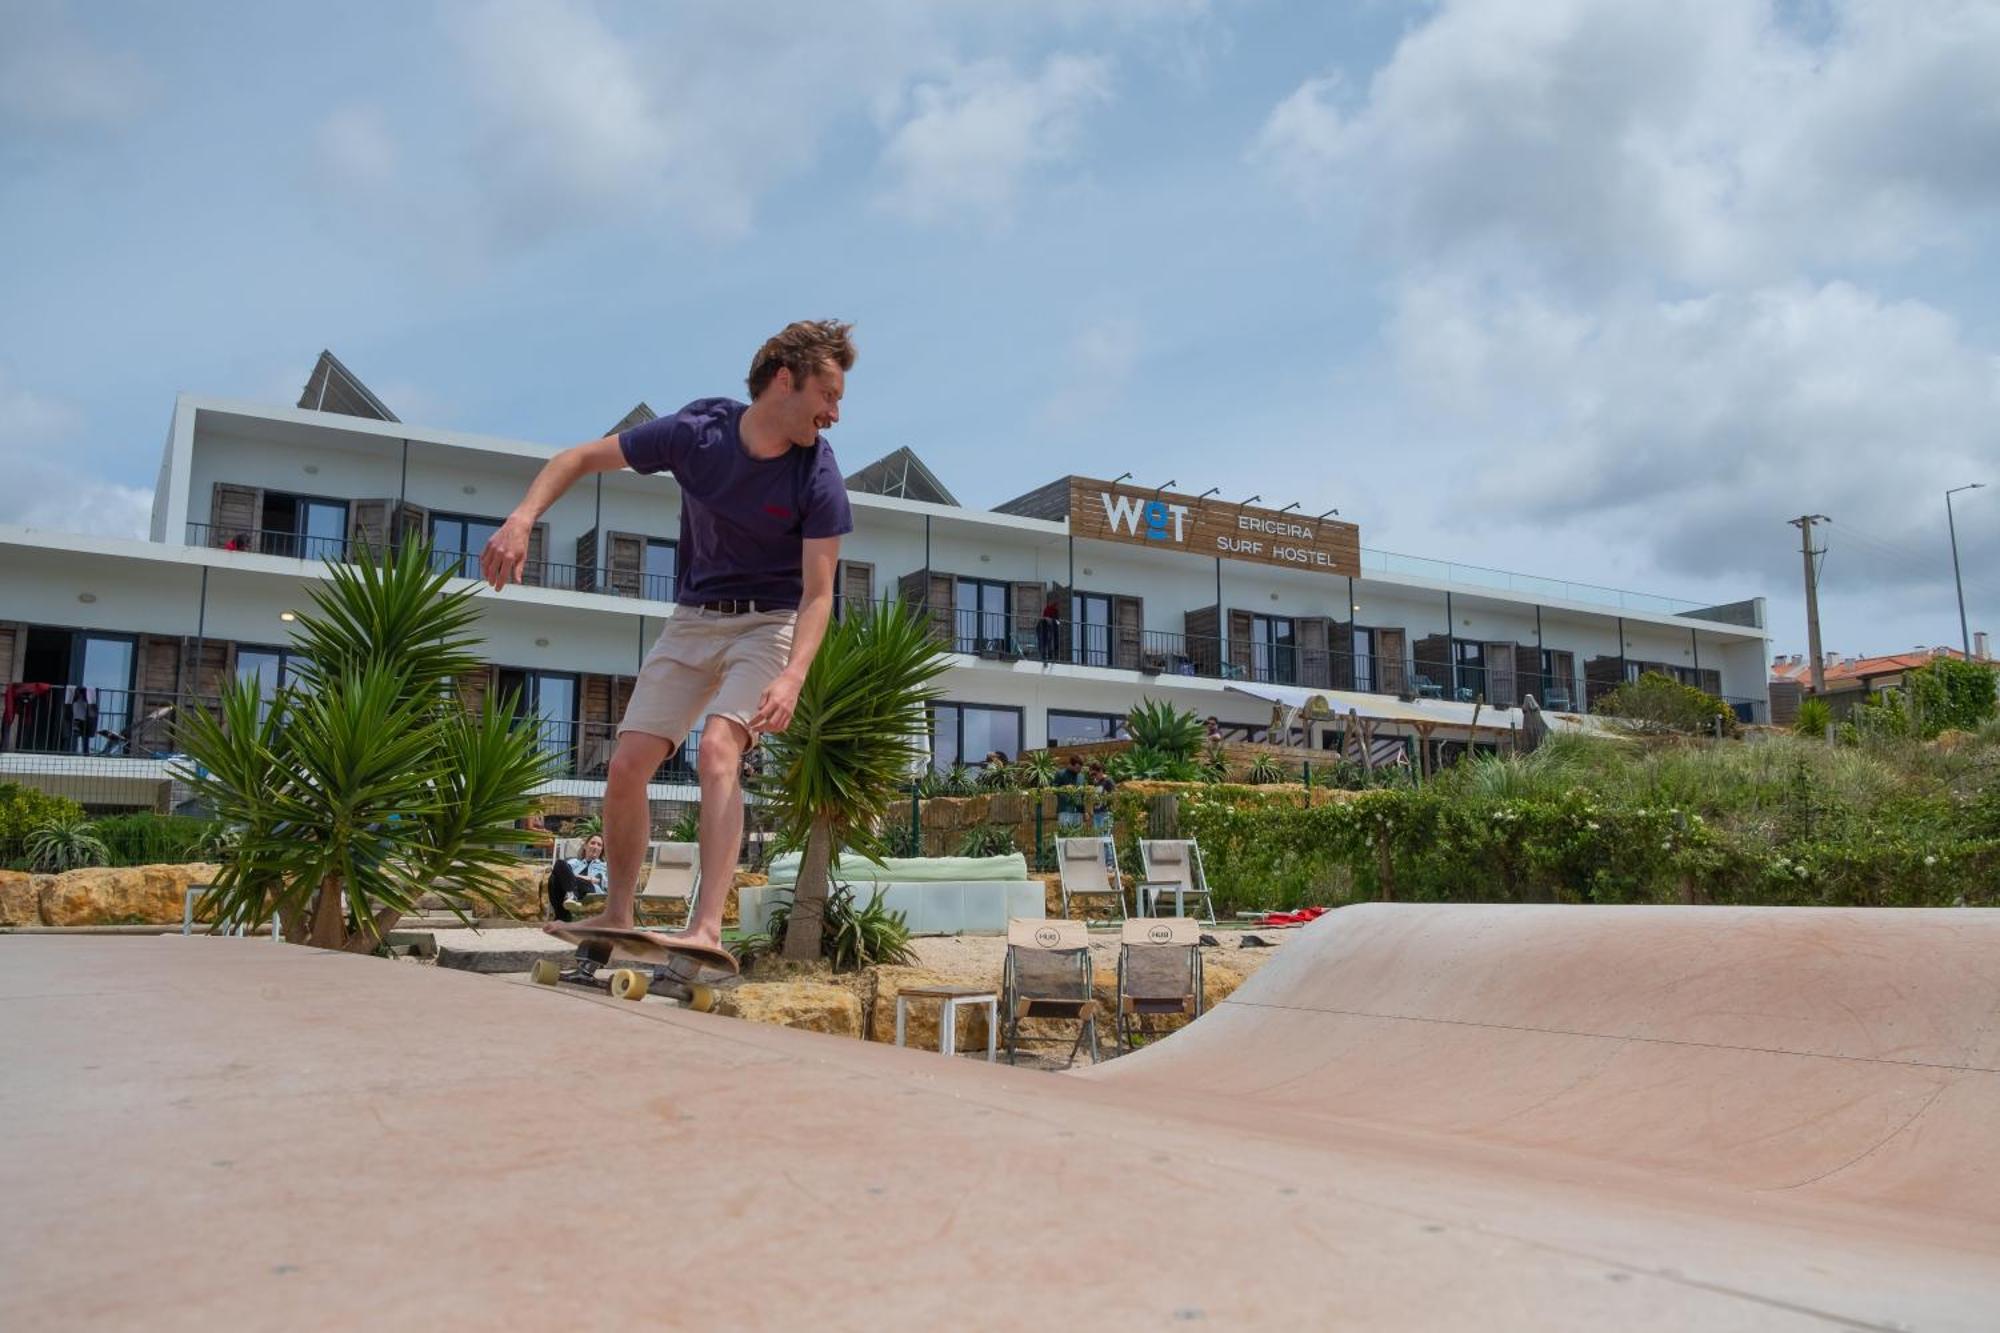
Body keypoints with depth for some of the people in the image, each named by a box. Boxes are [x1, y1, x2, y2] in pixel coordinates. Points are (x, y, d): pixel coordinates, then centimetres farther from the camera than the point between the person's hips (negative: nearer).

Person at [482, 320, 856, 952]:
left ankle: (706, 927, -29)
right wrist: (522, 518, -18)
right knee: (626, 766, -2)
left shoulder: (818, 478, -18)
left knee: (717, 751, -27)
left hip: (771, 623, -3)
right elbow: (580, 458, -2)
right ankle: (617, 913, 18)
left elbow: (818, 593, -19)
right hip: (692, 618, 3)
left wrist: (792, 676, -35)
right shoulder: (696, 432, -13)